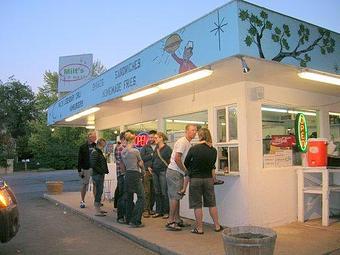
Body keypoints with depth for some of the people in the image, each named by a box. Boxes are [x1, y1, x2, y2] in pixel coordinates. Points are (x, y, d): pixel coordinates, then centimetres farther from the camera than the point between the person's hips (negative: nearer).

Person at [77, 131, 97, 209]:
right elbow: (80, 159, -3)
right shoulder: (82, 147, -2)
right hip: (86, 169, -3)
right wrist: (79, 170, -9)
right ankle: (82, 201, 14)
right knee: (84, 185, 4)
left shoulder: (96, 146, 8)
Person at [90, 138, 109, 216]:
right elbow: (93, 165, -21)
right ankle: (97, 211, 0)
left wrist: (104, 171, 12)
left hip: (101, 175, 10)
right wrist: (101, 171, -17)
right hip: (97, 175, -10)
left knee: (99, 192, 15)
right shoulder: (95, 152, -13)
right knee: (99, 192, -6)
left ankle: (98, 209, 24)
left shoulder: (99, 152, 17)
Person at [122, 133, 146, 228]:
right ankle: (135, 221, -5)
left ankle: (129, 220, 24)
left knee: (129, 198, 16)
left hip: (127, 175, 7)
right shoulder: (135, 151, -13)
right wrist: (143, 171, 18)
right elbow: (140, 163, -1)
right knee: (141, 198, -1)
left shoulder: (122, 152, 5)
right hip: (135, 175, -7)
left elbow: (124, 164, 6)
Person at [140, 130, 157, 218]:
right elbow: (141, 158, -3)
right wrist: (151, 155, -7)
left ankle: (150, 209, 19)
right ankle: (146, 210, 1)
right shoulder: (145, 147, 8)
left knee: (153, 192, 6)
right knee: (146, 192, -4)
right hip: (146, 172, -1)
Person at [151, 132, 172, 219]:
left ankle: (166, 212, 6)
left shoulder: (167, 148, -7)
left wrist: (168, 169, -12)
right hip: (155, 172, 7)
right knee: (157, 192, 10)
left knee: (164, 192, -3)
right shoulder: (156, 148, 14)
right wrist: (151, 167, 10)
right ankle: (158, 211, 18)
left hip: (163, 171, -7)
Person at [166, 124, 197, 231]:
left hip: (178, 173, 10)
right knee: (175, 197, -7)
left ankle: (177, 220, 21)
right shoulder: (182, 142, -15)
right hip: (174, 172, -10)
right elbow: (177, 159, -21)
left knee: (176, 197, 13)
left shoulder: (189, 144, 16)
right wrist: (185, 171, -13)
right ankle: (170, 222, -2)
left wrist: (185, 171, 5)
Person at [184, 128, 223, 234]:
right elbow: (212, 166, 8)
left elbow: (186, 163, -3)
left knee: (197, 205, 5)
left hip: (195, 179, -3)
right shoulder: (213, 151, -3)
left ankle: (199, 228, 11)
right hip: (208, 179, 3)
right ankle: (217, 226, 22)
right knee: (212, 203, 14)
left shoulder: (194, 149, -14)